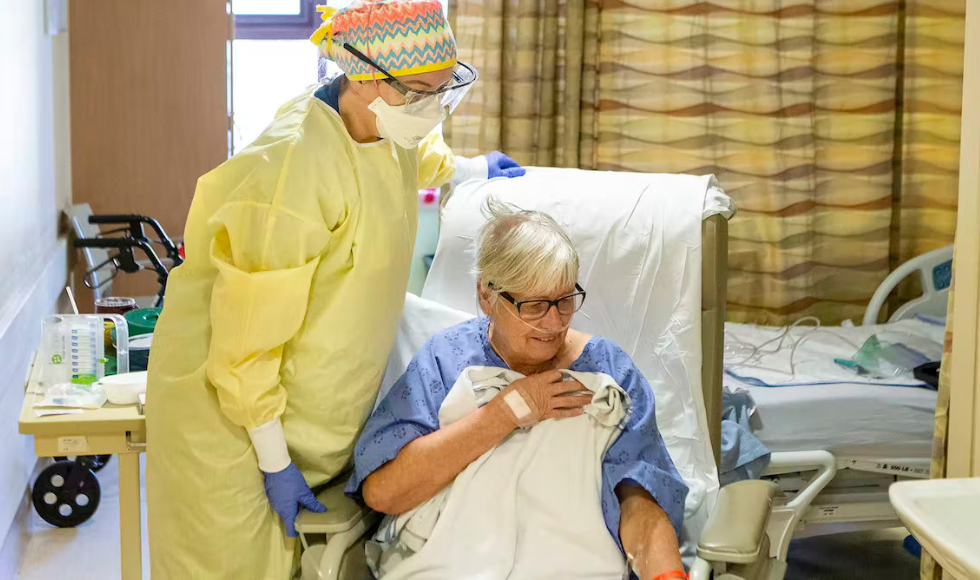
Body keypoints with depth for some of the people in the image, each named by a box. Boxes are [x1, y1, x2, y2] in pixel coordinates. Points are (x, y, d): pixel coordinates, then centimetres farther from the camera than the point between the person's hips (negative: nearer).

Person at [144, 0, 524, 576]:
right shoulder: (290, 173, -30)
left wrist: (466, 167, 45)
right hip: (232, 411, -8)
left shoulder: (383, 128, -2)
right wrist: (274, 462, -19)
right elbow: (247, 340, -25)